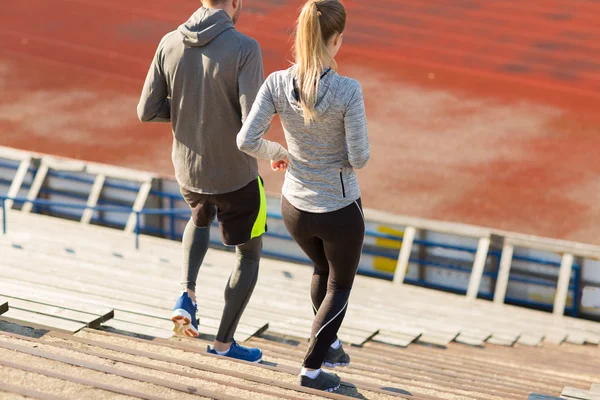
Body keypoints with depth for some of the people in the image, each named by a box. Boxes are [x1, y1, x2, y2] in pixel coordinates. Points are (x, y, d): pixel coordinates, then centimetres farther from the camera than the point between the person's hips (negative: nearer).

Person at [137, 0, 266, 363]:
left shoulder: (170, 44, -8)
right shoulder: (245, 48, -23)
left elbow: (148, 111, -4)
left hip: (188, 171, 5)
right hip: (236, 175, -5)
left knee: (200, 220, 38)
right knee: (250, 255, 20)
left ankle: (188, 296, 17)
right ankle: (224, 342, 30)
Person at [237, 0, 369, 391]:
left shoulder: (277, 83, -15)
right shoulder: (348, 91, -25)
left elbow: (247, 141, -16)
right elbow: (359, 158, -21)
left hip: (295, 208, 4)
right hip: (341, 210, -4)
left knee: (323, 269, 35)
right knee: (340, 285, 24)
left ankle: (330, 343, 50)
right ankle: (312, 368, 23)